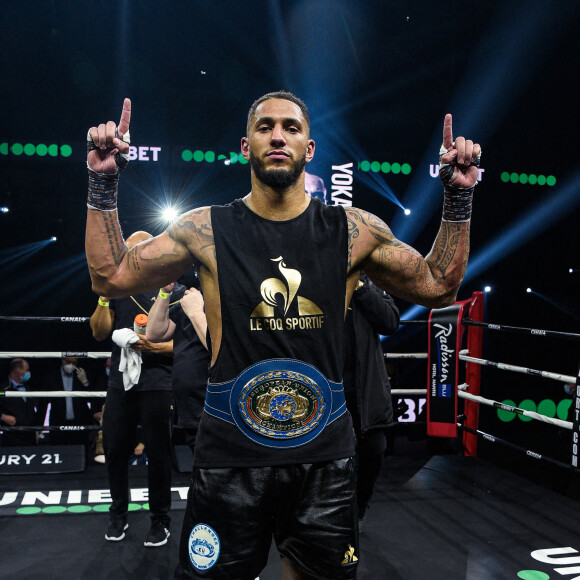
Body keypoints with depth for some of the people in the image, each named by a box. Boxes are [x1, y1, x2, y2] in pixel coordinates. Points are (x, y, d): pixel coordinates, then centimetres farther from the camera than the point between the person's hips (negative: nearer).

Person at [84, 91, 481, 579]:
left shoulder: (354, 231, 0)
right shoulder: (207, 230, -2)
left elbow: (438, 286, 7)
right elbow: (110, 277, 3)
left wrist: (458, 197, 0)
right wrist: (104, 184, -4)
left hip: (325, 455, 2)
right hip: (230, 453, -1)